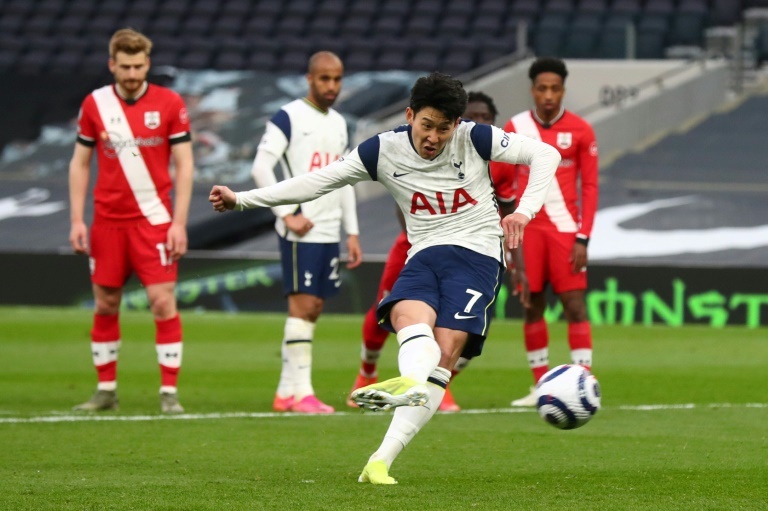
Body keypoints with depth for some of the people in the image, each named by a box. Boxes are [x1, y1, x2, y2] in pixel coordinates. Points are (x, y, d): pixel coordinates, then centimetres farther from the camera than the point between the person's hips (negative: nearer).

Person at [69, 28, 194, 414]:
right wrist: (76, 219, 2)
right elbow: (80, 163, 9)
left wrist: (179, 222, -8)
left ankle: (169, 393, -4)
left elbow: (184, 164, -2)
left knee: (163, 301, -9)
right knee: (105, 305, 6)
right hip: (107, 220, 2)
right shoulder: (94, 104, 3)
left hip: (154, 219, -2)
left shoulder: (170, 104, -3)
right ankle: (106, 390, 16)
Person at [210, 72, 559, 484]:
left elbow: (545, 155, 0)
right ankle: (411, 385, -66)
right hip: (423, 257, 3)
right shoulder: (383, 151, 2)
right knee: (410, 319, -32)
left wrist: (525, 210, -16)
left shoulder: (475, 139, -3)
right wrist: (241, 199, 5)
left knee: (444, 353, -22)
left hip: (476, 253, -3)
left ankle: (382, 460, -35)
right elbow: (317, 182, 6)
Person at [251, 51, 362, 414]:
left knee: (313, 309, 7)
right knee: (303, 305, -11)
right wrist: (287, 213, -17)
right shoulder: (289, 118, -7)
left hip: (330, 233, 8)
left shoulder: (339, 124, 17)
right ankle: (301, 393, -11)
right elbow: (261, 167, -14)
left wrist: (352, 232, 16)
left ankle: (285, 392, 12)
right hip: (301, 231, -7)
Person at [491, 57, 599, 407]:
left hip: (565, 228, -2)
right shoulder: (515, 129, 3)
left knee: (574, 305, -8)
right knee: (532, 306, 5)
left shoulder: (580, 131, -1)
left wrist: (583, 238, -8)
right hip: (527, 229, 2)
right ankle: (541, 386, 15)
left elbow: (590, 186, -1)